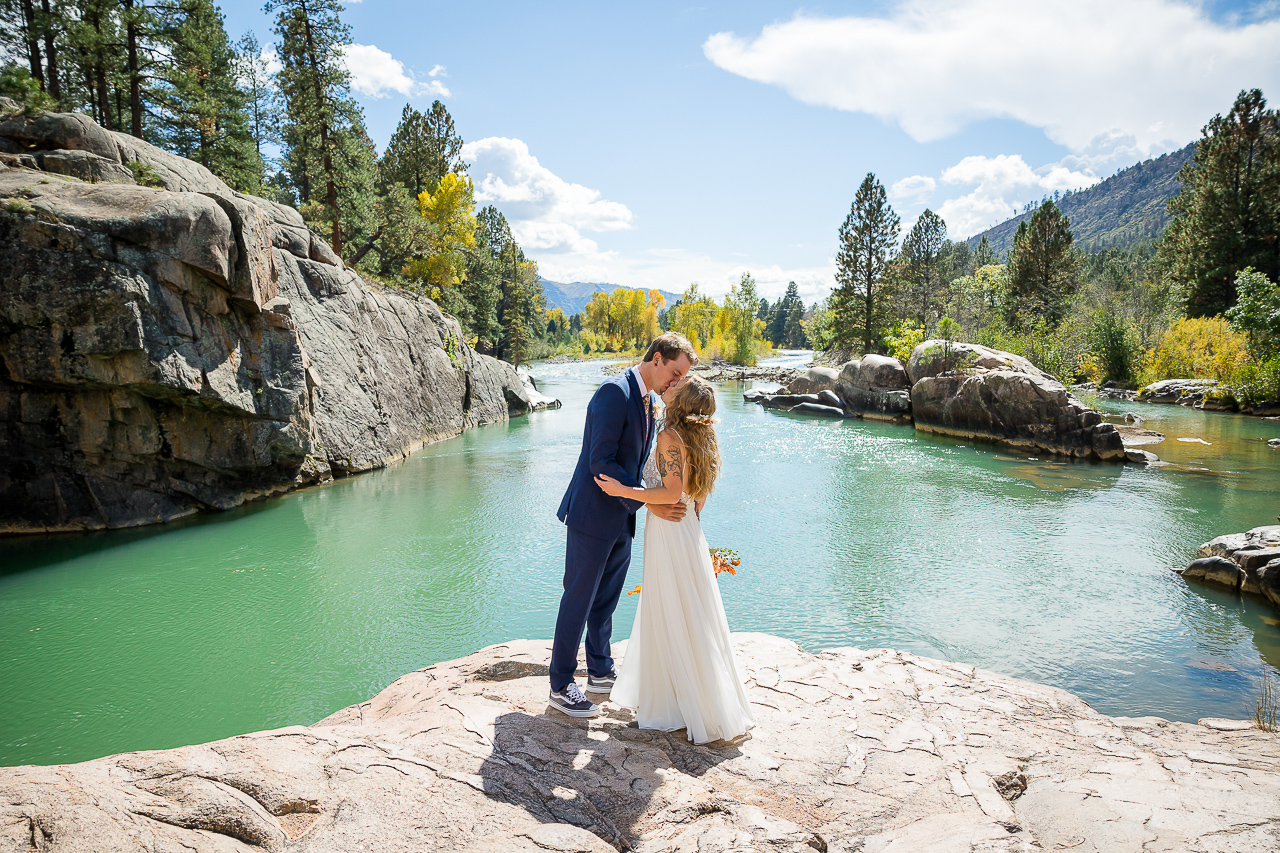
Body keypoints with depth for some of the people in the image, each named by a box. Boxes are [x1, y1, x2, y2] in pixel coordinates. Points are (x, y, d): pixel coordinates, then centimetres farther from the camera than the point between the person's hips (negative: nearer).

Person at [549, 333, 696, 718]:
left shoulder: (647, 400, 10)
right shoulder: (614, 393, -19)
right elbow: (600, 462, -25)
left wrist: (666, 499, 8)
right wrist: (648, 502, -25)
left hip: (621, 518, 9)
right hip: (593, 515, -9)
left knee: (606, 599, 20)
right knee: (579, 600, 2)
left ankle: (601, 672, 35)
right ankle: (561, 686, 15)